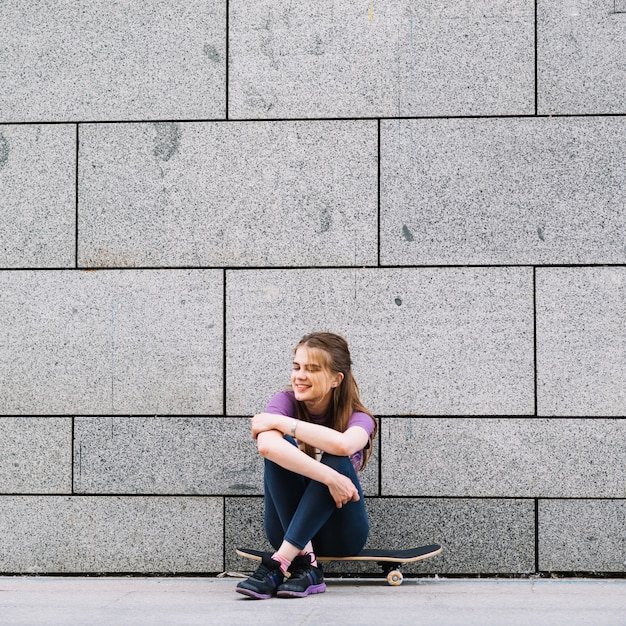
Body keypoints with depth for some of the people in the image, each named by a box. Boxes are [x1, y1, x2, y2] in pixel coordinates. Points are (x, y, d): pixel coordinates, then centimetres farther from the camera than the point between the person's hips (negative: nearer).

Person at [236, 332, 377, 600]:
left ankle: (278, 564, -36)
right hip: (288, 528, 1)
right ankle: (304, 563, -34)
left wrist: (279, 422, -27)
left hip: (340, 534, -1)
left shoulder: (358, 418, -8)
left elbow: (343, 444, -36)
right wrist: (329, 478, -38)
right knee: (279, 448, -24)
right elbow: (266, 445, -32)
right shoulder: (286, 402, -7)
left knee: (336, 458, -29)